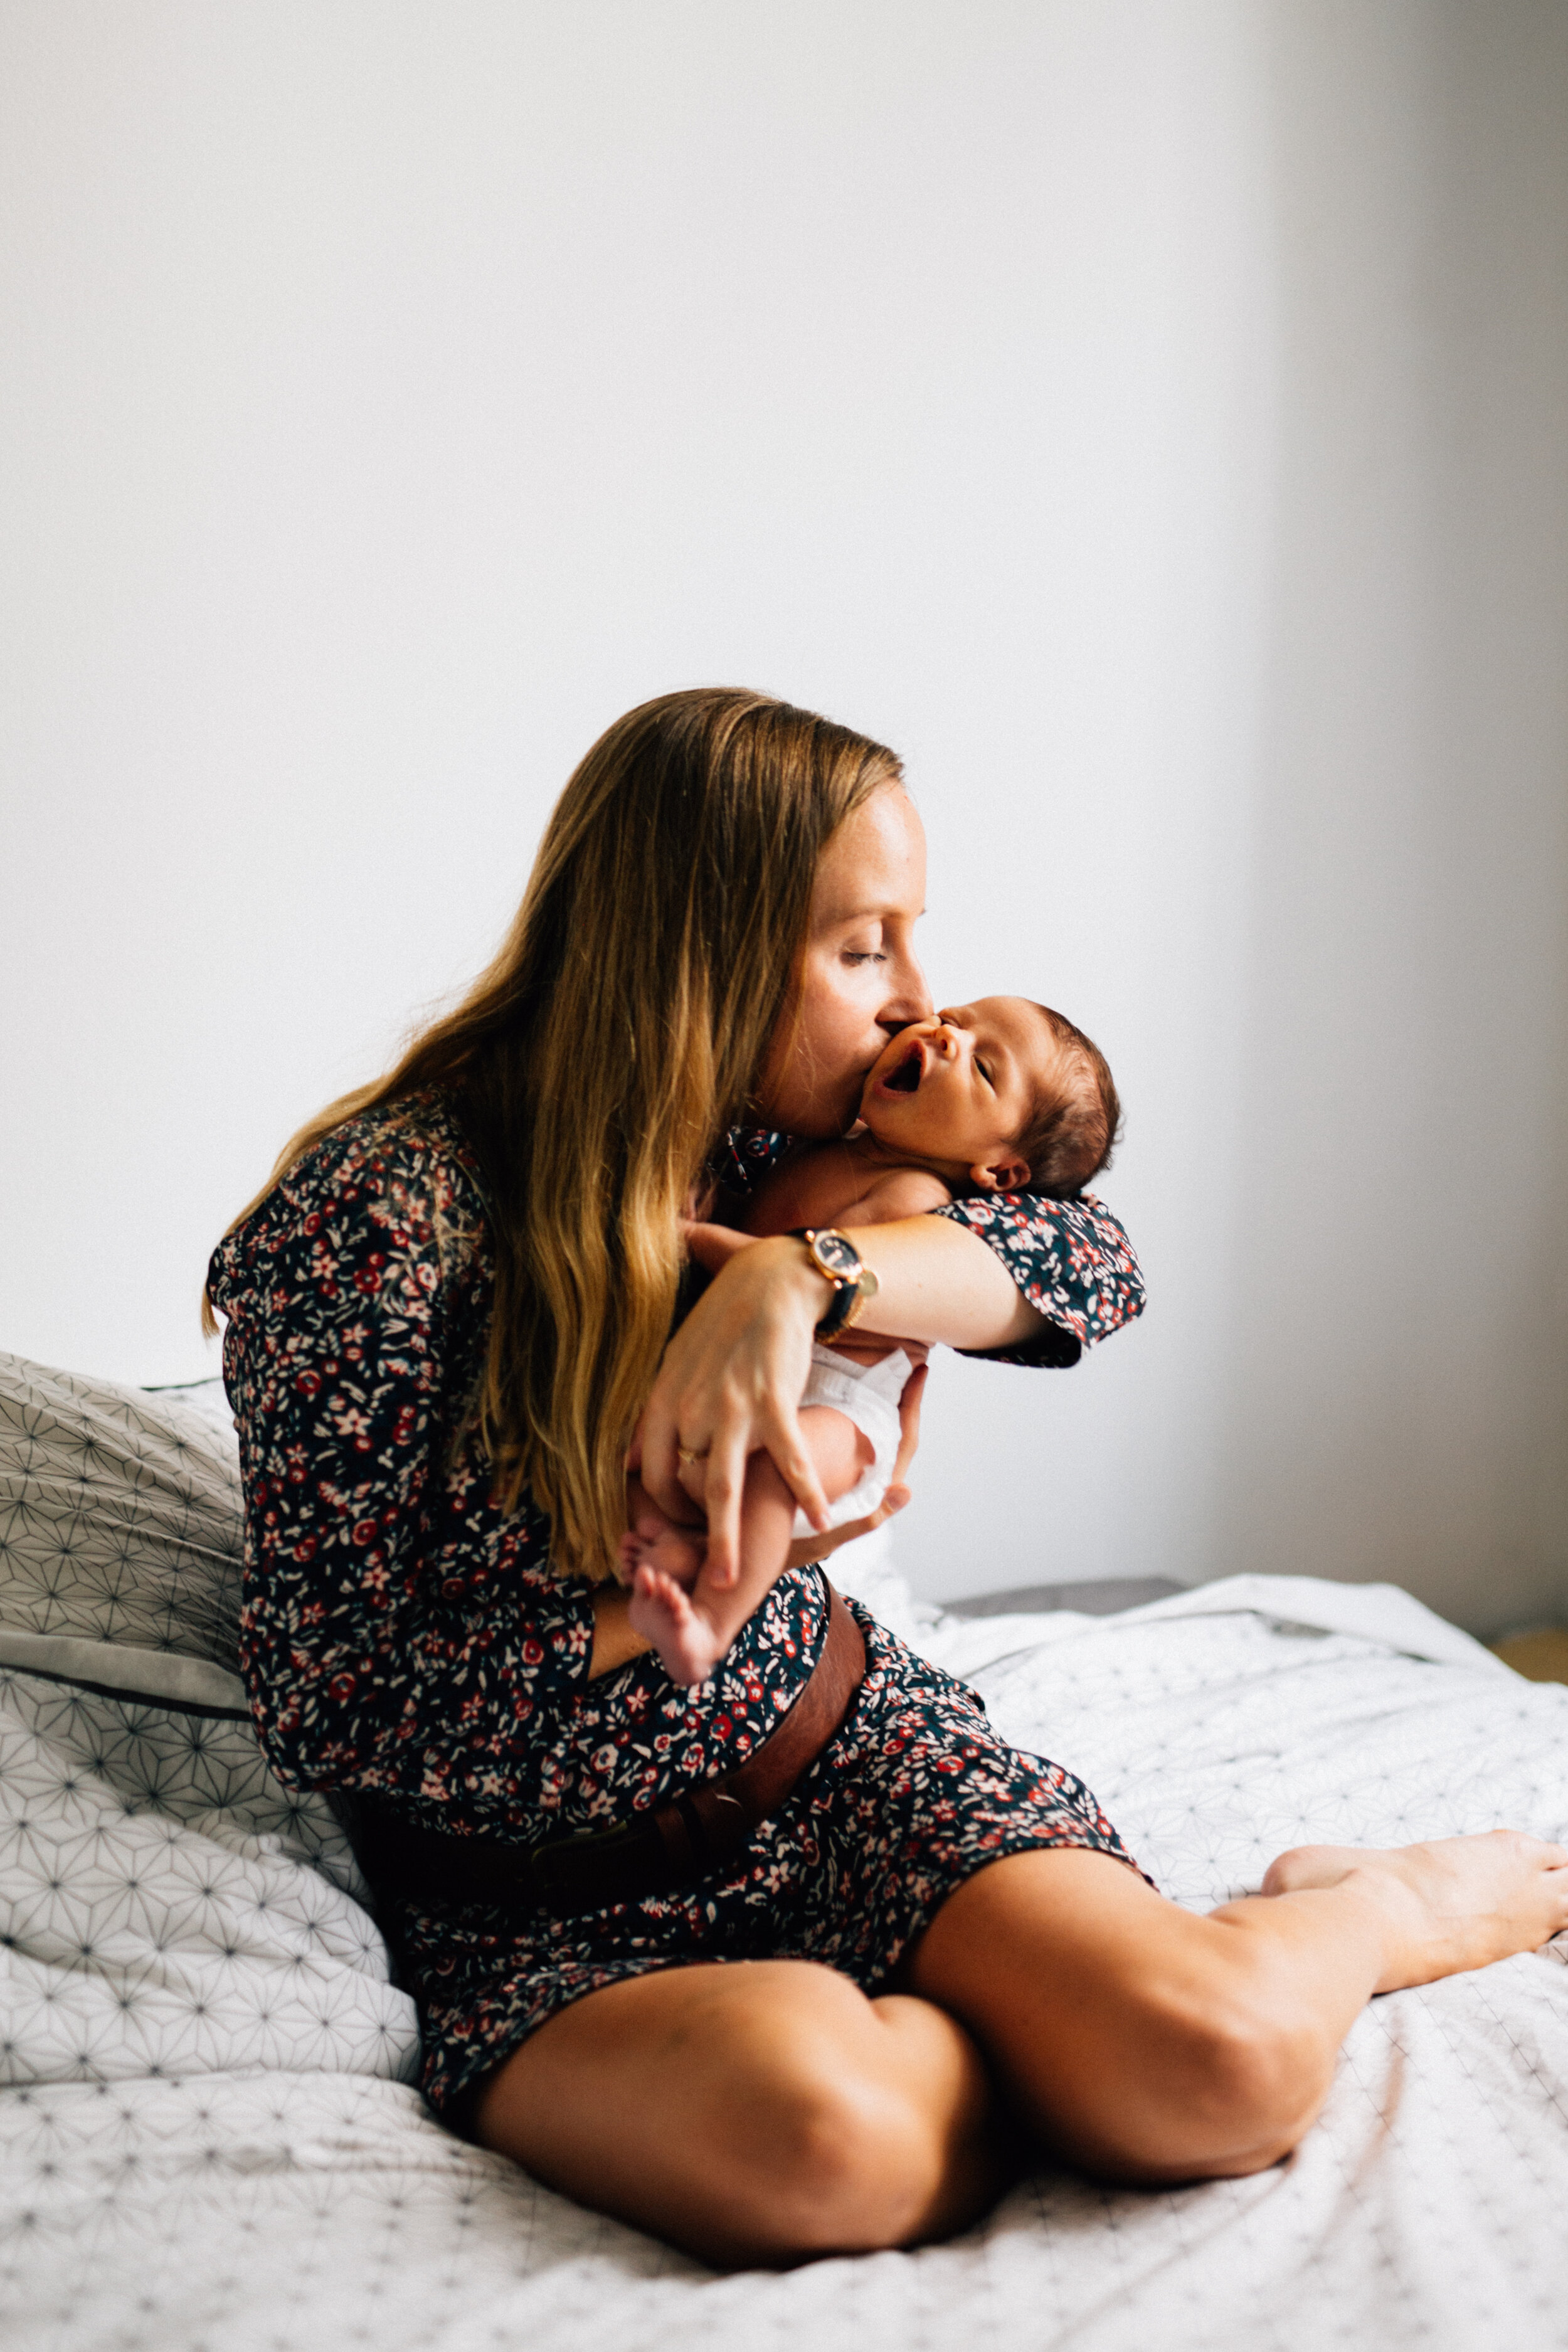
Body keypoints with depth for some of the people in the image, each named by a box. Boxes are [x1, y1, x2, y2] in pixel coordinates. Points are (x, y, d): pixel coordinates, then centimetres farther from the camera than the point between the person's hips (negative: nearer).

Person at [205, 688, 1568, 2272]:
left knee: (1223, 2068, -22)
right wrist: (695, 1589, -21)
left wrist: (799, 1278, -27)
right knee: (825, 2129, -38)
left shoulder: (770, 1150, 1)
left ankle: (1385, 1904, 11)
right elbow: (332, 1707, -16)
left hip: (849, 1760, 4)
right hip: (550, 1903, -4)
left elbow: (1095, 1267, -10)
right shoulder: (374, 1220, -18)